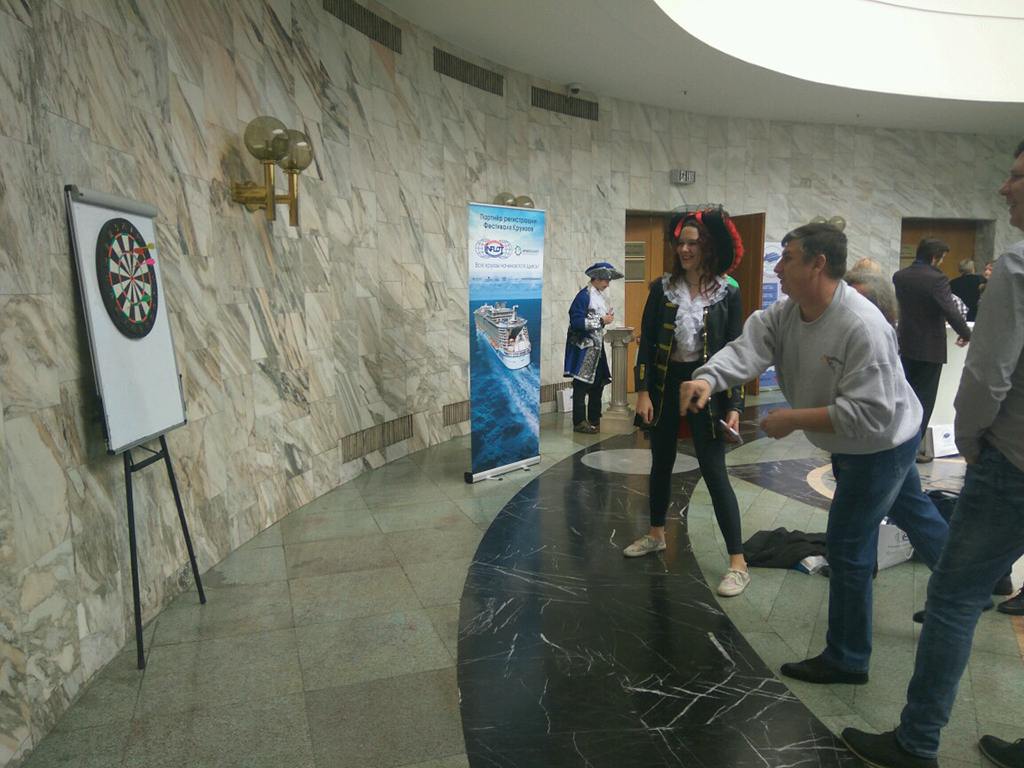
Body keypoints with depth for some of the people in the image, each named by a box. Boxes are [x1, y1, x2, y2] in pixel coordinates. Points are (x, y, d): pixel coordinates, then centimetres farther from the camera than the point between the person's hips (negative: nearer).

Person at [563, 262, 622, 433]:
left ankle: (594, 420, 24)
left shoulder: (598, 295, 13)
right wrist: (601, 320, -19)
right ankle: (579, 422, 4)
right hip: (584, 348, -9)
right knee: (582, 385, -3)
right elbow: (576, 321, -23)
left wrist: (607, 317, 4)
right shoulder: (584, 296, -15)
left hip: (597, 346, 9)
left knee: (598, 383, 13)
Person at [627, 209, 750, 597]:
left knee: (714, 472, -5)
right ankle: (656, 534, 39)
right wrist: (643, 391, -5)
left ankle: (738, 563, 4)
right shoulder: (662, 289, 1)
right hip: (665, 383, 3)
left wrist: (734, 406, -8)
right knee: (661, 463, 17)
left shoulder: (727, 294, -4)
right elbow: (646, 341, 2)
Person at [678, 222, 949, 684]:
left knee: (848, 545, -2)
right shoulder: (787, 313, -8)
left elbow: (869, 414, -34)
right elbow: (747, 349, -23)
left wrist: (795, 418, -33)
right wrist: (707, 379, -42)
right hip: (847, 447, 9)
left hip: (883, 446, -9)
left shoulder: (863, 327, -33)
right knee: (913, 513, 27)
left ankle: (846, 659, 16)